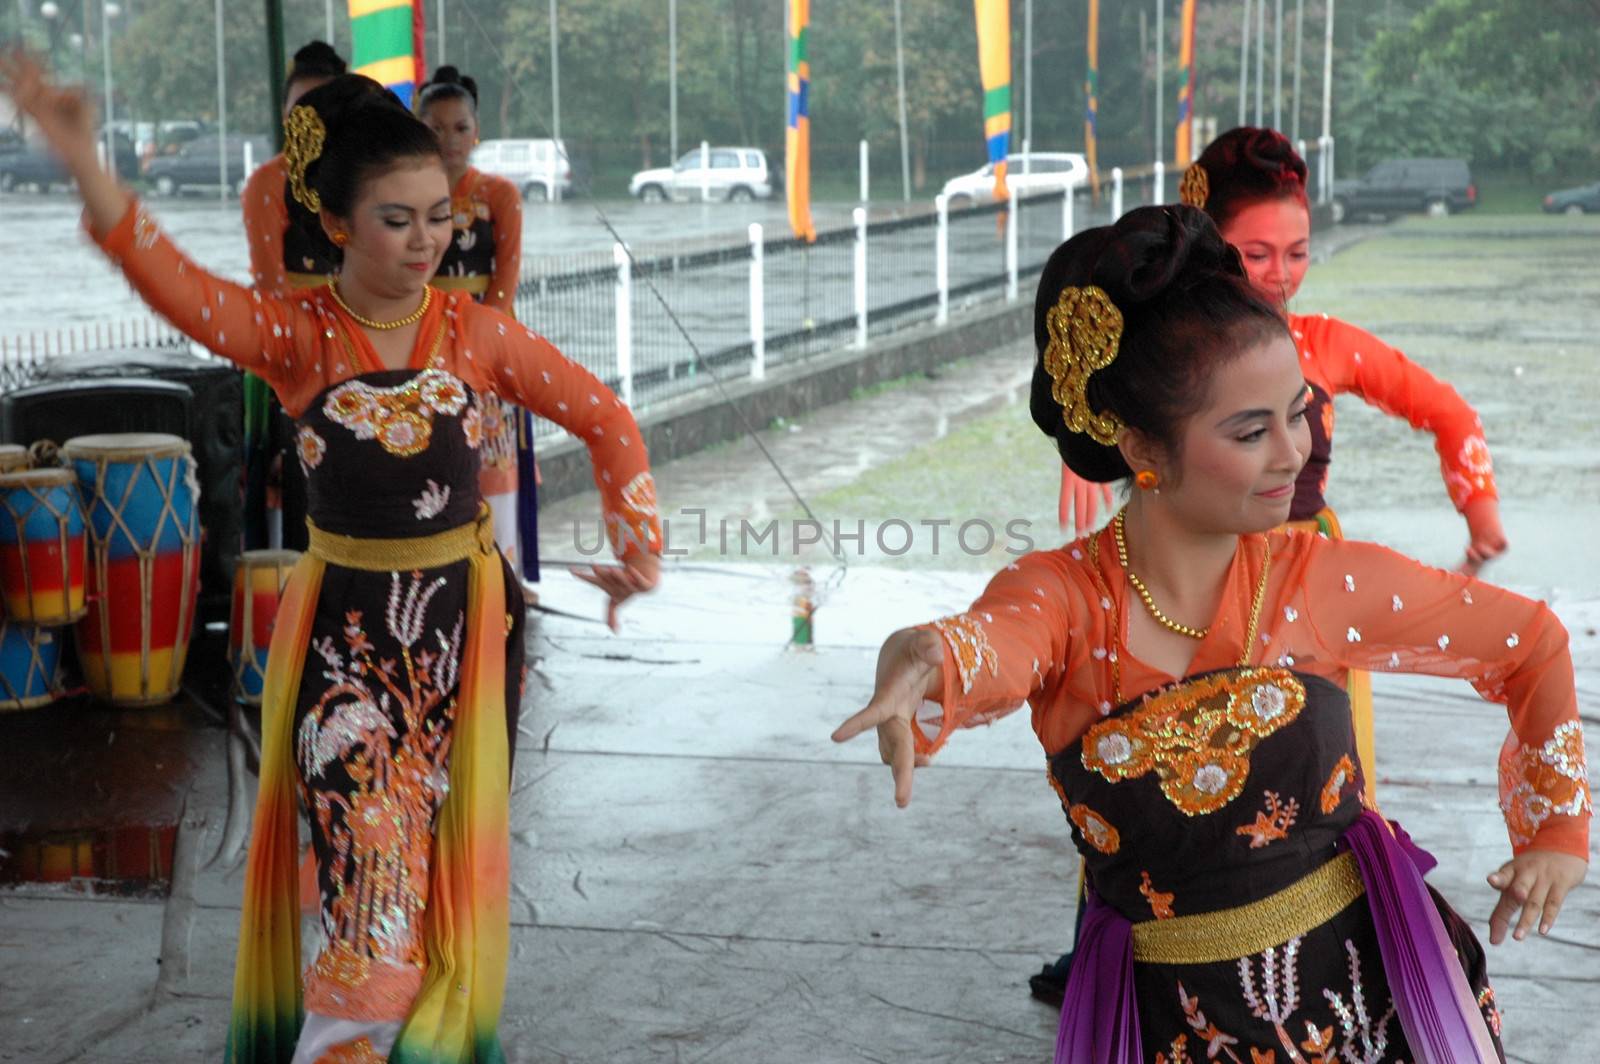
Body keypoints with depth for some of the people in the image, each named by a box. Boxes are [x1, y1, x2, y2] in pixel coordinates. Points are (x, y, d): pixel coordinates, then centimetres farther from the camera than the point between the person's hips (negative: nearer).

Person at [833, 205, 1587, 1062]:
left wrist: (1558, 825, 8)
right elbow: (993, 652, -38)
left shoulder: (1330, 581, -9)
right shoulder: (1057, 596, -13)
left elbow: (1531, 642, 6)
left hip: (1370, 987, 1)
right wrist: (926, 662, -60)